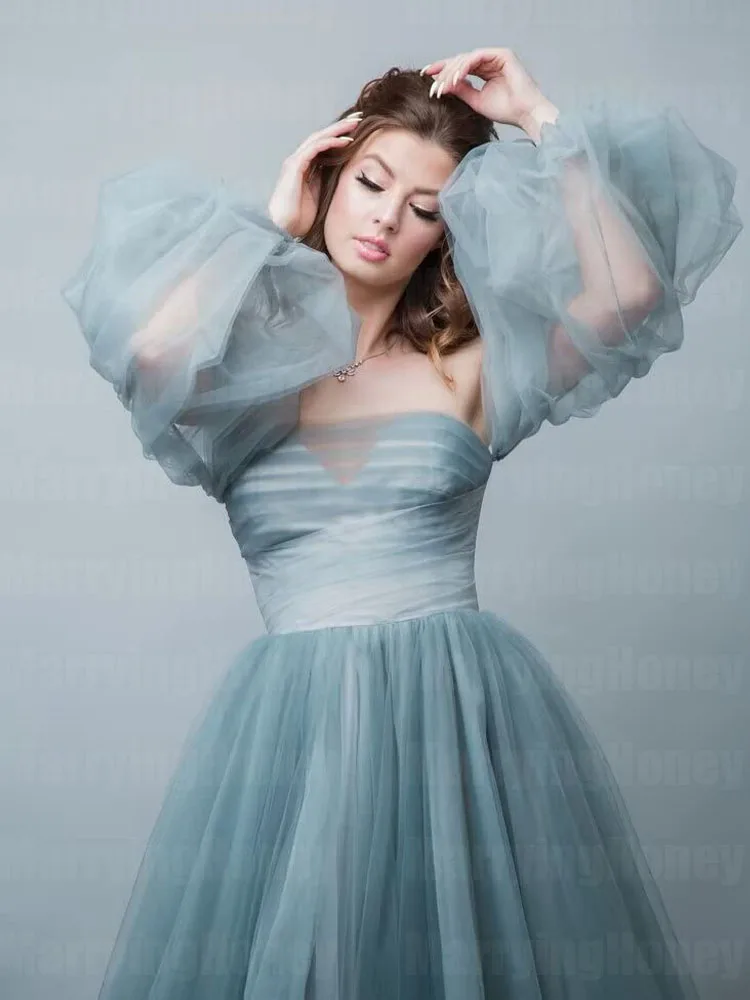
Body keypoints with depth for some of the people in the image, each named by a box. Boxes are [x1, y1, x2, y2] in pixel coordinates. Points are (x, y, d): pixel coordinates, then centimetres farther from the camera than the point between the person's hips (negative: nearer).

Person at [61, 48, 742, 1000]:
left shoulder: (469, 366, 5)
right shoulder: (251, 376, 6)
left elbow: (633, 288, -8)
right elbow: (151, 346, -17)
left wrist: (539, 120, -2)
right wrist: (270, 226, -2)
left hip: (465, 714, 1)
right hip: (291, 723, 0)